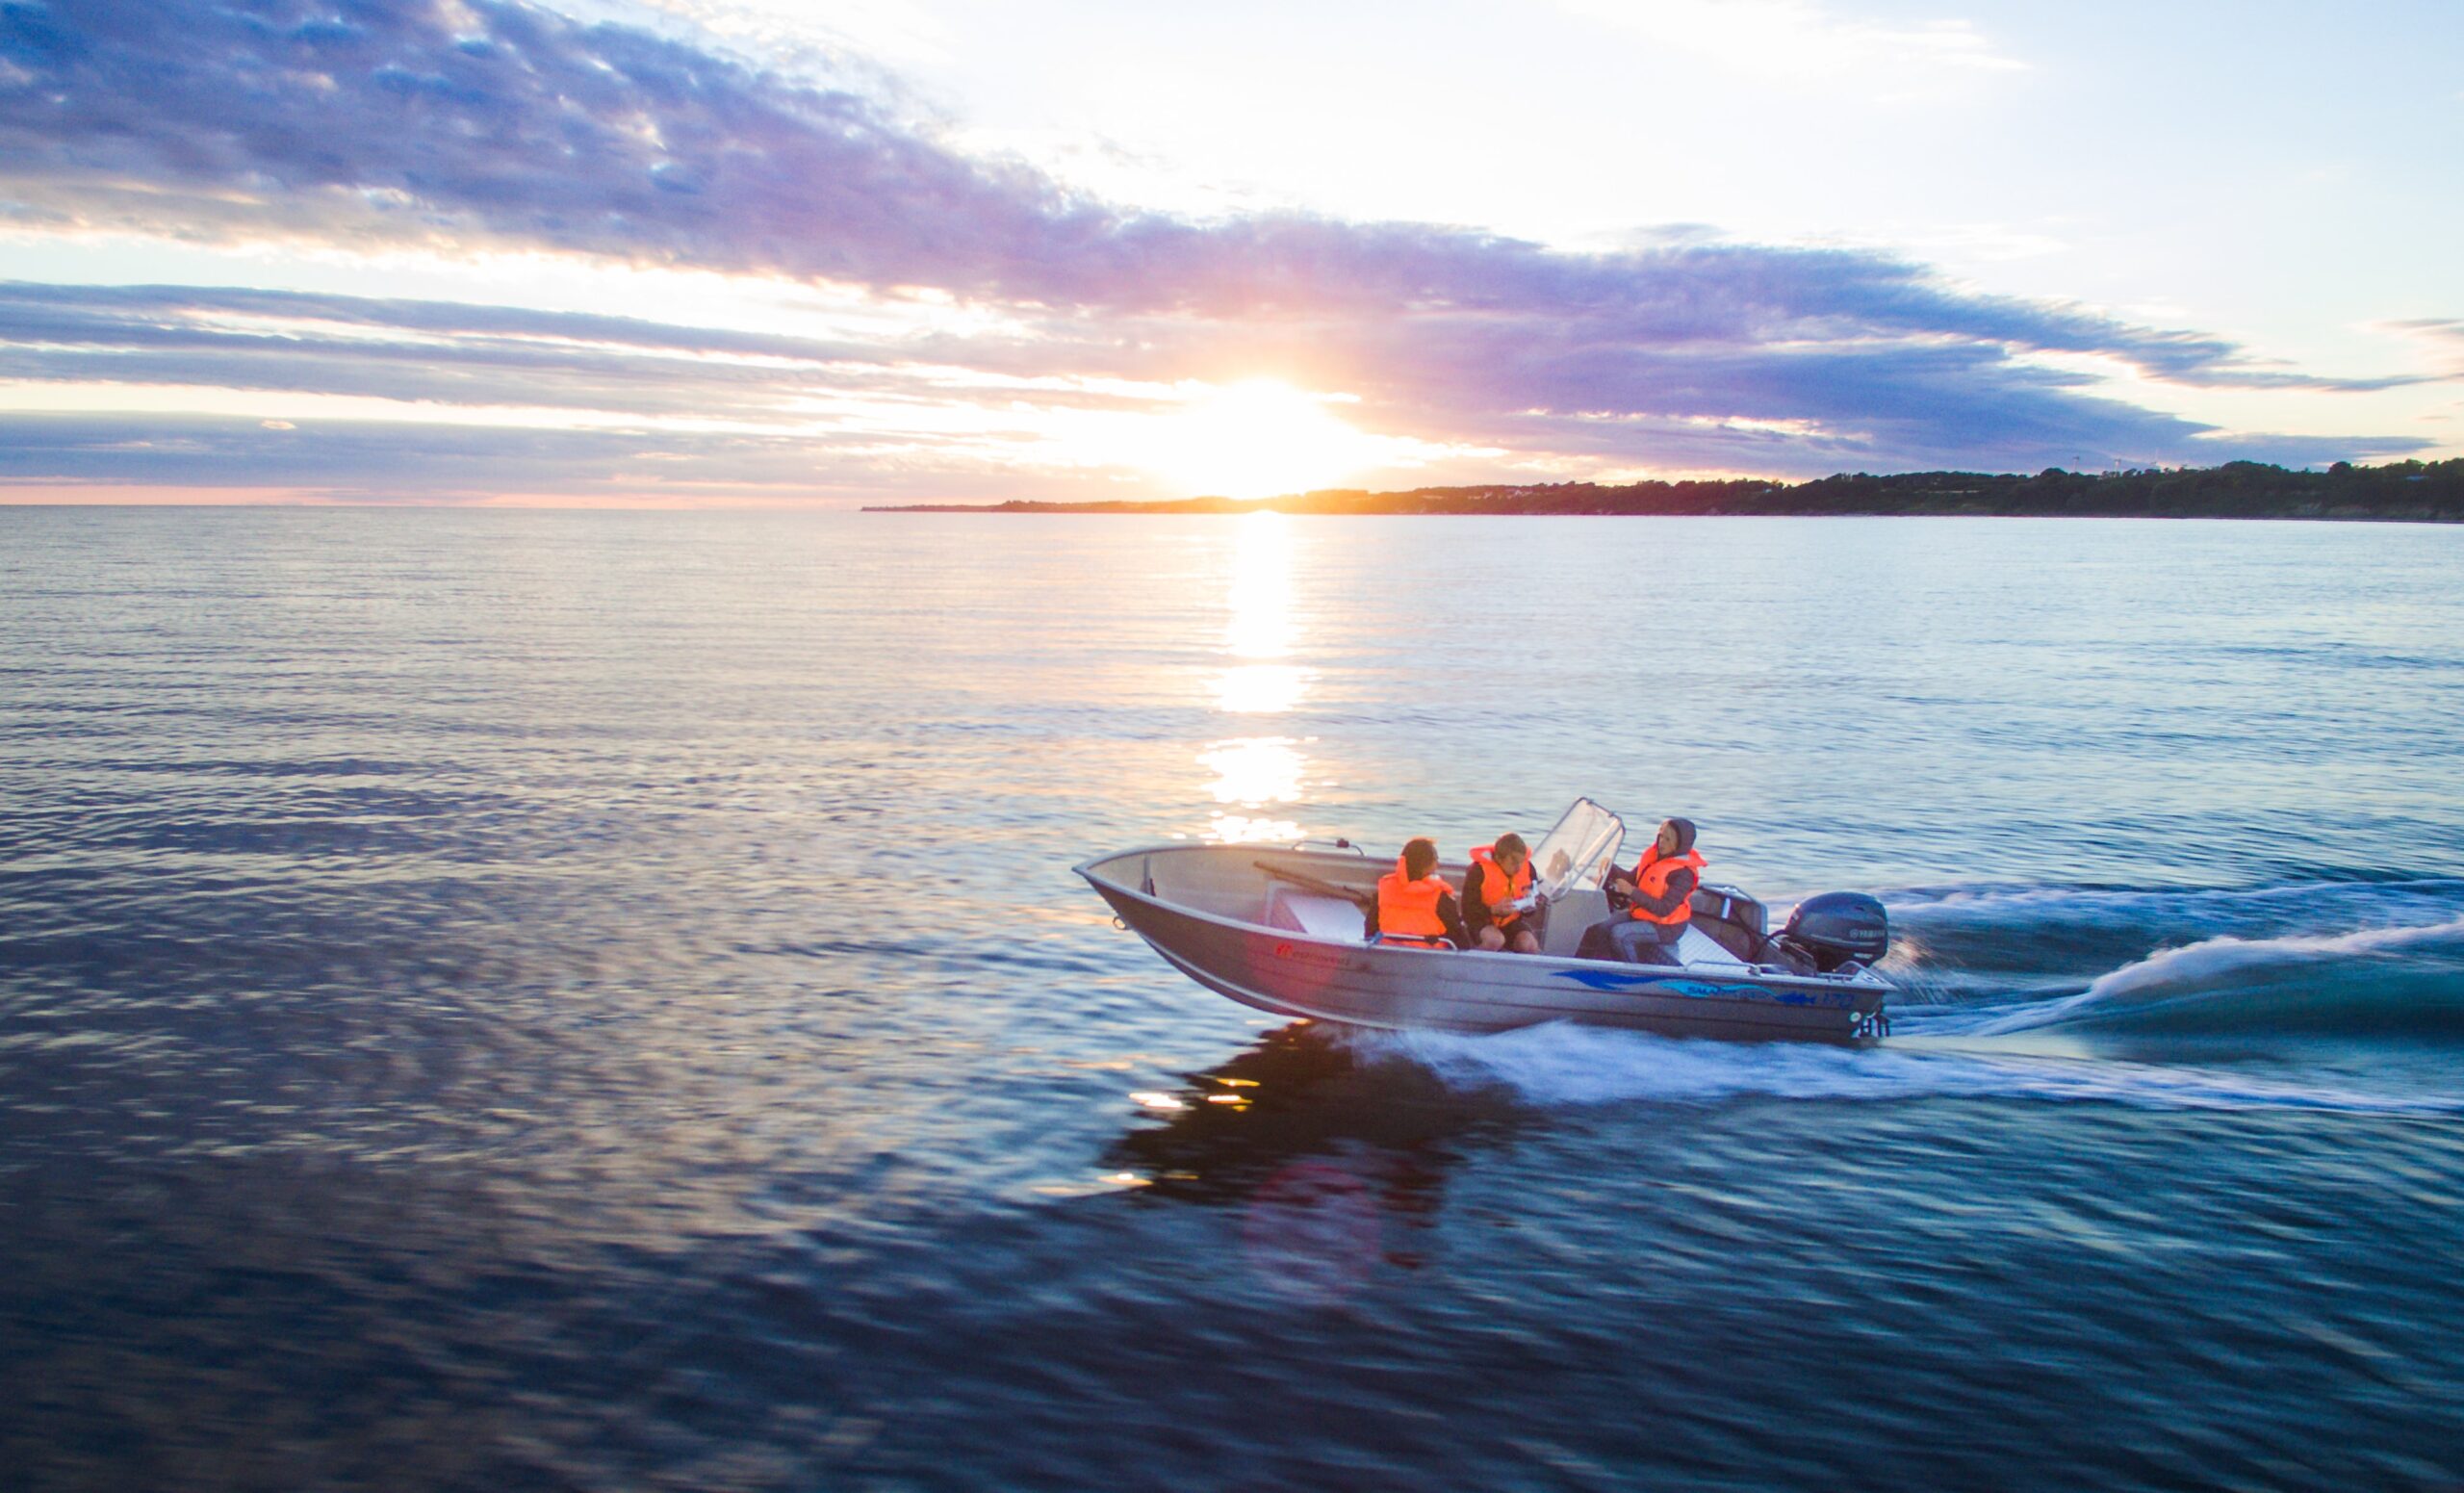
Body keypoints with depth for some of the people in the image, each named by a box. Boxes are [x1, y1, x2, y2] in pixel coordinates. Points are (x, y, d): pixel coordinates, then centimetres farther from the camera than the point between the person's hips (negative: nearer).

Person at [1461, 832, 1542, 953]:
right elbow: (1468, 909, -17)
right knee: (1495, 940, -36)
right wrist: (1495, 909, -33)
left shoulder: (1527, 868, -5)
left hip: (1511, 921, 4)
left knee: (1529, 944, -27)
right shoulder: (1479, 871, -20)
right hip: (1483, 920, -4)